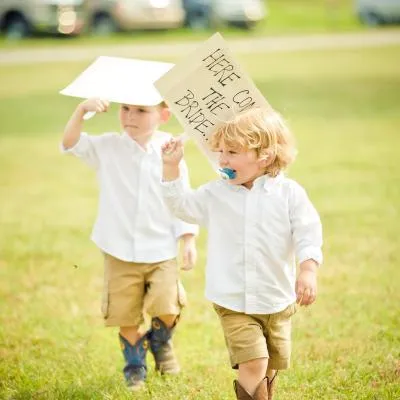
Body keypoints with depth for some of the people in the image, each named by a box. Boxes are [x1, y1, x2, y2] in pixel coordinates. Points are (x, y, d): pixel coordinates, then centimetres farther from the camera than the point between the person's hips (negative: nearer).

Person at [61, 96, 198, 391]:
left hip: (162, 253, -1)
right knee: (127, 316, 7)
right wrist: (81, 110, -31)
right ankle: (135, 366, 30)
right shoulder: (108, 148, -4)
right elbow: (71, 144, -17)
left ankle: (160, 342, 21)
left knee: (168, 310, -13)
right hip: (120, 253, 1)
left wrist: (189, 239, -1)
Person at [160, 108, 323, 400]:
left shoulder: (289, 193, -5)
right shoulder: (216, 194, 3)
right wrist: (171, 168, 2)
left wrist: (309, 270, -24)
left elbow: (308, 235, -8)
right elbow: (182, 205, 13)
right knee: (253, 364, -17)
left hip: (278, 302, 0)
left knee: (270, 369, 13)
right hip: (234, 304, 0)